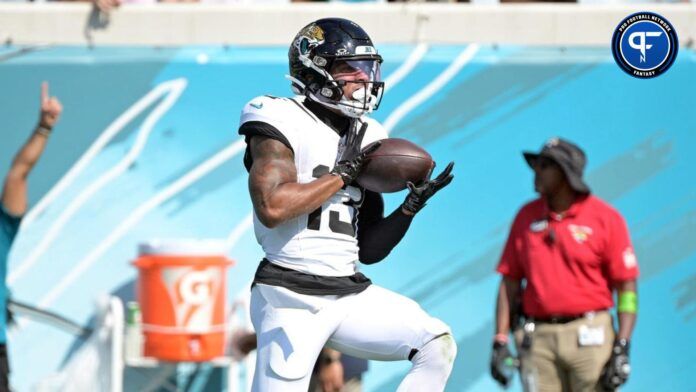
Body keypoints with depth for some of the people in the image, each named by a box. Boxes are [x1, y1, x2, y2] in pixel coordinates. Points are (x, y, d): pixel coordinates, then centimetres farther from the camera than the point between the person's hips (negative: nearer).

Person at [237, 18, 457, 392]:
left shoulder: (365, 139, 15)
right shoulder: (283, 122, -6)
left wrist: (412, 206, 1)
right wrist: (343, 173, -14)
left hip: (351, 294, 7)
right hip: (292, 299, -7)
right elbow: (271, 207, -24)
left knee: (437, 345, -6)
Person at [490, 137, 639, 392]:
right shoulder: (526, 217, 11)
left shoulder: (606, 218, -1)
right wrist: (500, 341, 6)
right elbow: (510, 283, 13)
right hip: (538, 339, 3)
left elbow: (626, 287, -3)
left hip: (590, 337, -3)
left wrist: (622, 349, -10)